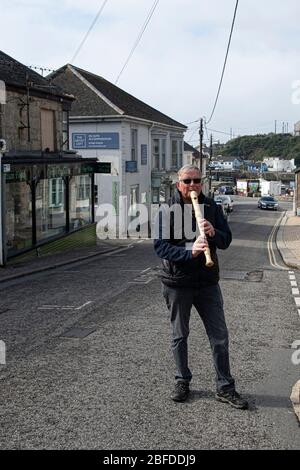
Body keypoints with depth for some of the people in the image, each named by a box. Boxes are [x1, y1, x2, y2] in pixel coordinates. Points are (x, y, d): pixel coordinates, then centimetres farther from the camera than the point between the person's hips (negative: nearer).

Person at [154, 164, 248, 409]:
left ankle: (225, 388, 17)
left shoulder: (212, 207, 2)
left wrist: (214, 233, -22)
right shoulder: (167, 210, -5)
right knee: (179, 336, 13)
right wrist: (189, 252, -28)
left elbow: (226, 240, 1)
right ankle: (183, 381, 31)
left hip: (208, 283, 2)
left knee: (220, 337, 5)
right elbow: (160, 246, -13)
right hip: (177, 283, -2)